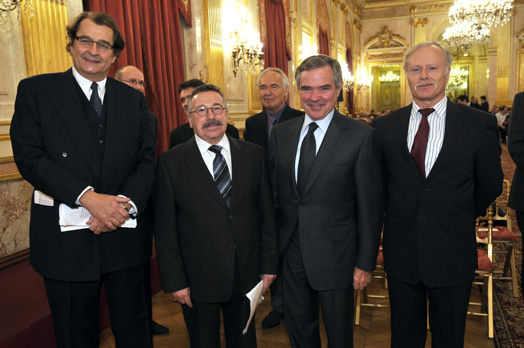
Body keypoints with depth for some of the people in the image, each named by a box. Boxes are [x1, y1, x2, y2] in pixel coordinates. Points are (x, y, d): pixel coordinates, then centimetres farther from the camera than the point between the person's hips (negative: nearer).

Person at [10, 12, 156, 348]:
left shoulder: (134, 99, 9)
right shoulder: (36, 90, 1)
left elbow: (147, 160, 3)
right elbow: (29, 156, -10)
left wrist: (125, 204, -15)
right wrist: (88, 197, -20)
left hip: (125, 237, 3)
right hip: (66, 240, -2)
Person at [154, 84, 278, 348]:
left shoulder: (253, 154, 1)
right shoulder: (170, 162, -6)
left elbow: (266, 213, 4)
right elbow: (165, 227, -5)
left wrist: (269, 265, 3)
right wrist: (175, 281, -7)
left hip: (247, 275, 2)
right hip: (197, 280, -2)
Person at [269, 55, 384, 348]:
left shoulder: (361, 136, -11)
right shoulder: (281, 133, 3)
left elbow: (371, 205, -9)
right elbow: (274, 193, 7)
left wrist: (366, 263, -8)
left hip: (335, 255, -3)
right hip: (291, 254, 4)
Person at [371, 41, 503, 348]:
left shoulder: (479, 124, -6)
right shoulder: (384, 127, -1)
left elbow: (490, 186, 4)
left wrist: (458, 218, 12)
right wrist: (402, 215, 8)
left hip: (453, 253, -1)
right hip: (401, 251, 1)